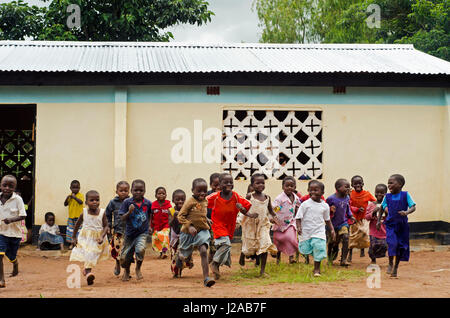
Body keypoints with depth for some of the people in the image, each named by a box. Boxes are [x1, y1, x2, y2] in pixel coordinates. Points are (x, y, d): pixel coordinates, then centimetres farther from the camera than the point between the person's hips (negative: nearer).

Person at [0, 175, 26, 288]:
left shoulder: (17, 199, -12)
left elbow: (22, 215, -14)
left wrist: (11, 219, -29)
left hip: (14, 233, -1)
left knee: (12, 256, 15)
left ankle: (15, 268, 51)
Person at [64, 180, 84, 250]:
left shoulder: (80, 195, -7)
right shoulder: (70, 196, 7)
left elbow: (81, 202, -23)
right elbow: (65, 204, 8)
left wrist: (75, 197, -27)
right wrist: (67, 198, -8)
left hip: (78, 216, -5)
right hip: (71, 216, 5)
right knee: (71, 230, 7)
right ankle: (72, 243, 16)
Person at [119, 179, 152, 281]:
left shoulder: (148, 203, -5)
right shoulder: (127, 202, -10)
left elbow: (150, 214, 16)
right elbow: (122, 218, -12)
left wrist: (149, 225, 7)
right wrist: (129, 211, -27)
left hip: (143, 232, -1)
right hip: (130, 233, 1)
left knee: (140, 249, -28)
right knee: (124, 257, 8)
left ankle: (138, 269, 2)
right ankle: (126, 271, 42)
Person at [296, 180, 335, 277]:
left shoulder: (325, 206, 3)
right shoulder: (305, 204, -5)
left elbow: (327, 220, 15)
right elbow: (298, 217, -4)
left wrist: (332, 230, 8)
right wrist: (299, 227, -18)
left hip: (319, 232, 1)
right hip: (306, 232, 0)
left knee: (319, 249, -9)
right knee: (305, 250, 1)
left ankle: (316, 269, 7)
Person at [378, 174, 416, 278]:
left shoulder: (405, 195, -6)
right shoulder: (387, 196, 2)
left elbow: (413, 207, -10)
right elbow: (382, 208, 15)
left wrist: (406, 212, -30)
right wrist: (378, 220, 9)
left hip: (402, 225, -1)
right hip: (390, 224, 1)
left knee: (401, 246, 4)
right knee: (392, 243, -19)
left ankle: (396, 267, 21)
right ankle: (390, 264, 0)